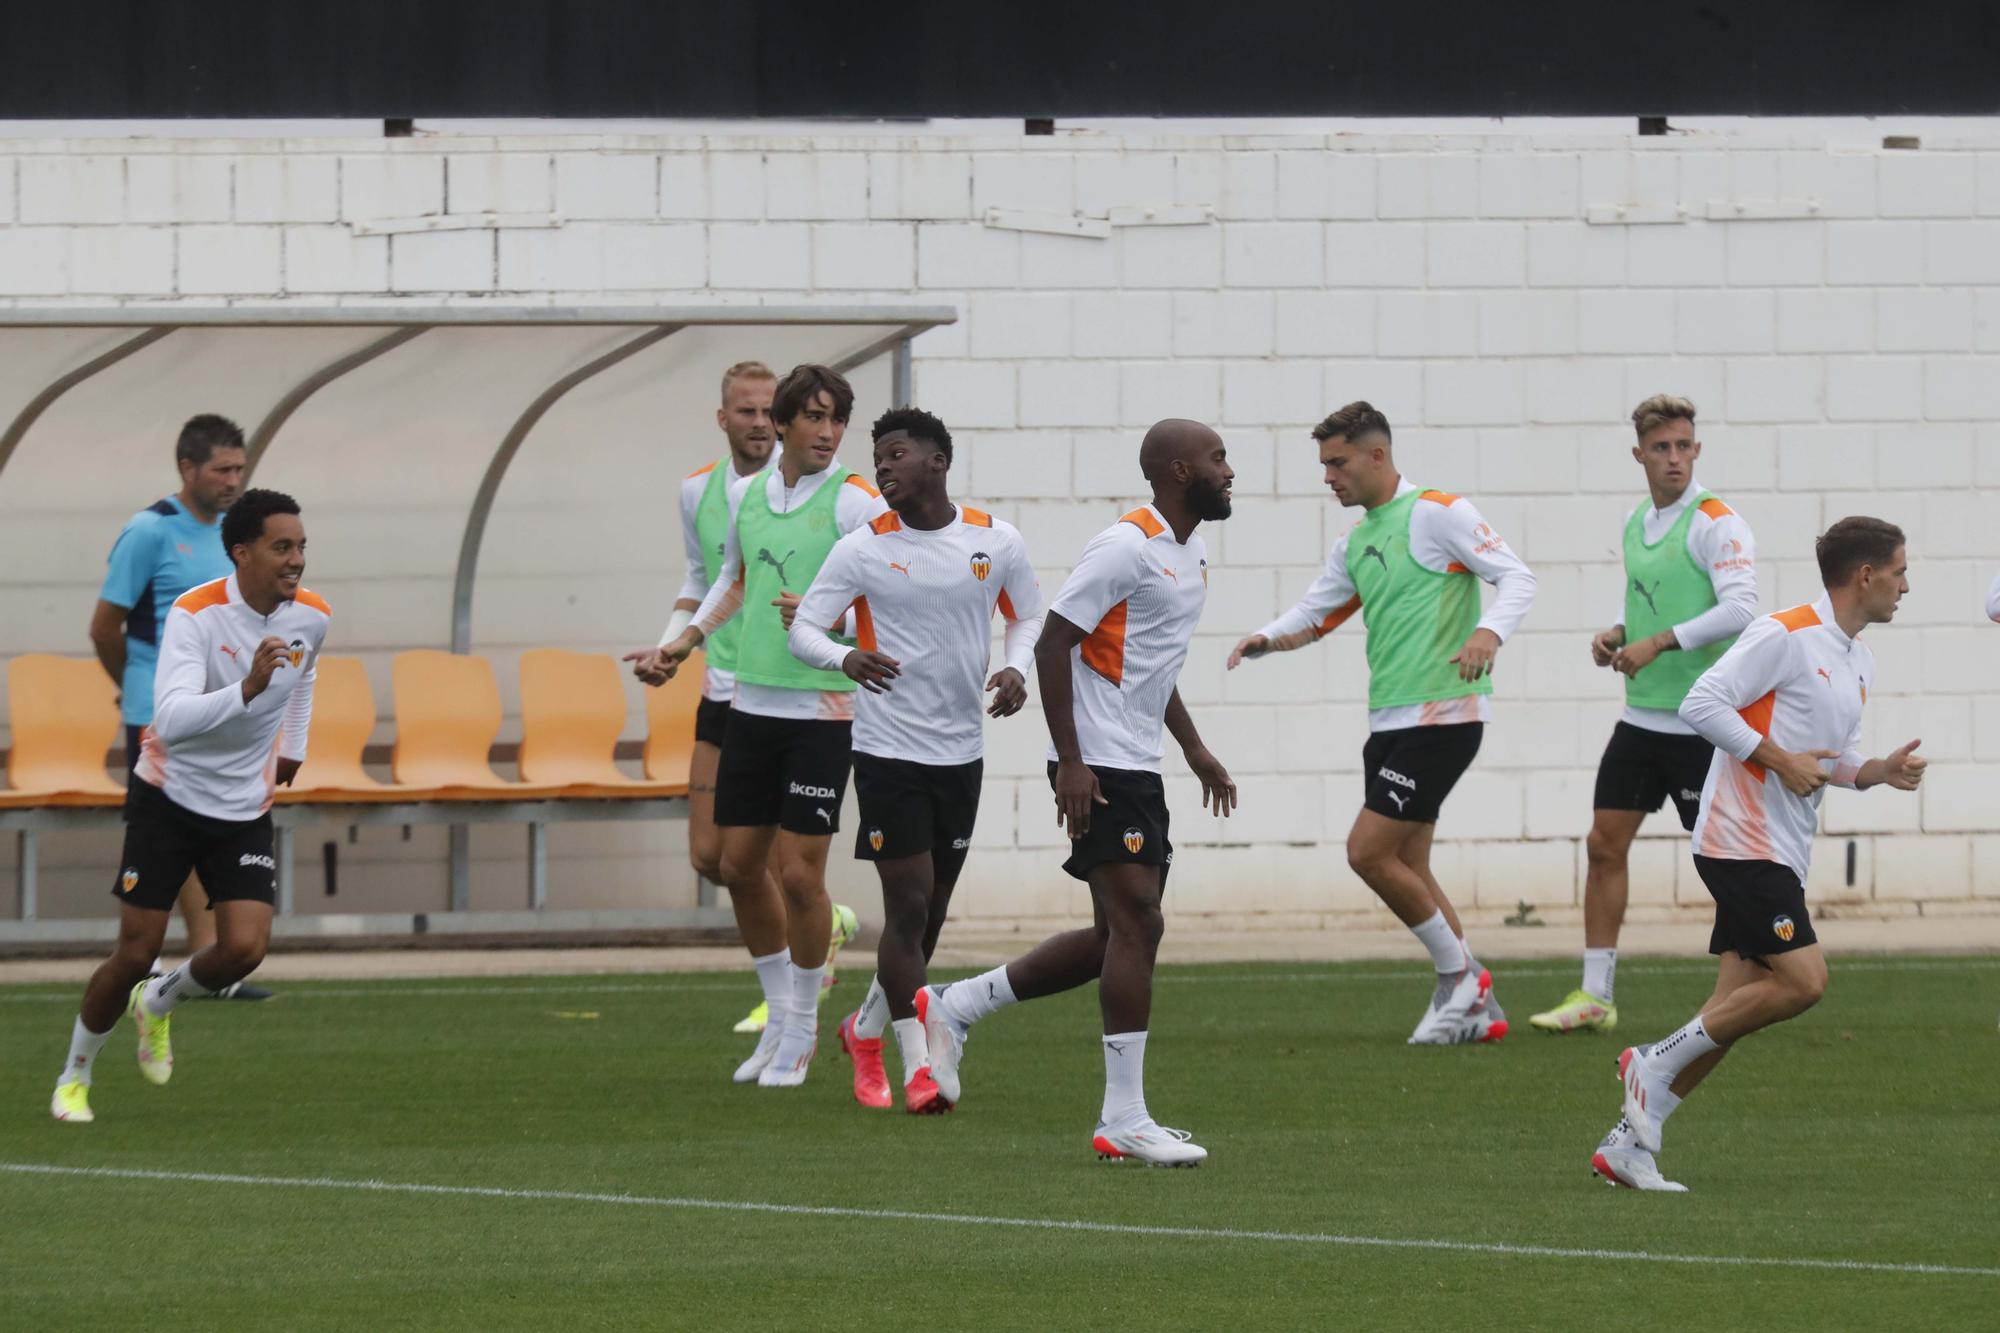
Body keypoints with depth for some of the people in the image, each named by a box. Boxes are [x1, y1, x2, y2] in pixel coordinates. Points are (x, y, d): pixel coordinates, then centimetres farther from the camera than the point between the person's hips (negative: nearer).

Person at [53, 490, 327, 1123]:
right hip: (169, 801, -4)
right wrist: (247, 689, -48)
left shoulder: (310, 617, -6)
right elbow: (173, 719, -36)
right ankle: (74, 1076, 19)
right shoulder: (195, 614, -23)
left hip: (246, 810, 4)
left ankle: (159, 1004, 20)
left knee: (244, 949, -13)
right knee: (135, 953, -4)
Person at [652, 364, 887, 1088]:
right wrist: (689, 638, 18)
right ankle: (780, 1018, 26)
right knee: (740, 865, 9)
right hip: (751, 703, 6)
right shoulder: (751, 497, 9)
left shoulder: (854, 503, -8)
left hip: (822, 709, -6)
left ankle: (803, 1031, 11)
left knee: (800, 871, -6)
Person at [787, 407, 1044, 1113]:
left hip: (962, 750, 3)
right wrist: (846, 658, -26)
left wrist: (1017, 669, -6)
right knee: (909, 905, -9)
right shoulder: (861, 549, -6)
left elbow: (1030, 615, 15)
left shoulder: (996, 542, 1)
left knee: (931, 912, 12)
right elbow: (803, 630, -4)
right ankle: (917, 1068, -3)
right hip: (888, 748, -3)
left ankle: (866, 1029, 35)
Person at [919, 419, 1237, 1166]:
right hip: (1099, 765, -10)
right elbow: (1052, 643, -17)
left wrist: (1193, 748, 24)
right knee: (1136, 923, -13)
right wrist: (1071, 762, -21)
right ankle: (1123, 1120, -12)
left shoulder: (1188, 553, 15)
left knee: (1120, 938, 11)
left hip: (1138, 766, 10)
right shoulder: (1128, 547, -15)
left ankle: (953, 1007, 23)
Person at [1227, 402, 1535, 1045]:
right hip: (1390, 721, 9)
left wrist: (1489, 631, -32)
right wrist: (1267, 639, 1)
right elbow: (1313, 614, 23)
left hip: (1443, 714, -9)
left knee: (1369, 851, -13)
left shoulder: (1438, 513, -8)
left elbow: (1516, 576, -12)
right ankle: (1476, 1006, 14)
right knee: (1406, 871, 7)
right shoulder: (1355, 543, 17)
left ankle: (1459, 974, 0)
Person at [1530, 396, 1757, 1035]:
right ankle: (1595, 996, 10)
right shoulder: (1636, 523, 12)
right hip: (1642, 715, 8)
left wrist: (1657, 643, -24)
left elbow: (1739, 610, -24)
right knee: (1604, 843, 4)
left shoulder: (1715, 524, -13)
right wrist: (1616, 635, 5)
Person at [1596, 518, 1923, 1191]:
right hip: (1741, 839, -9)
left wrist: (1880, 772, 5)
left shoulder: (1860, 663, 17)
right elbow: (1702, 704, -16)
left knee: (1737, 1004, 2)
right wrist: (1779, 759, -18)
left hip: (1781, 854, 9)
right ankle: (1656, 1062, -5)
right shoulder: (1785, 636, -11)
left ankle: (1628, 1142, 4)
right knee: (1802, 981, -17)